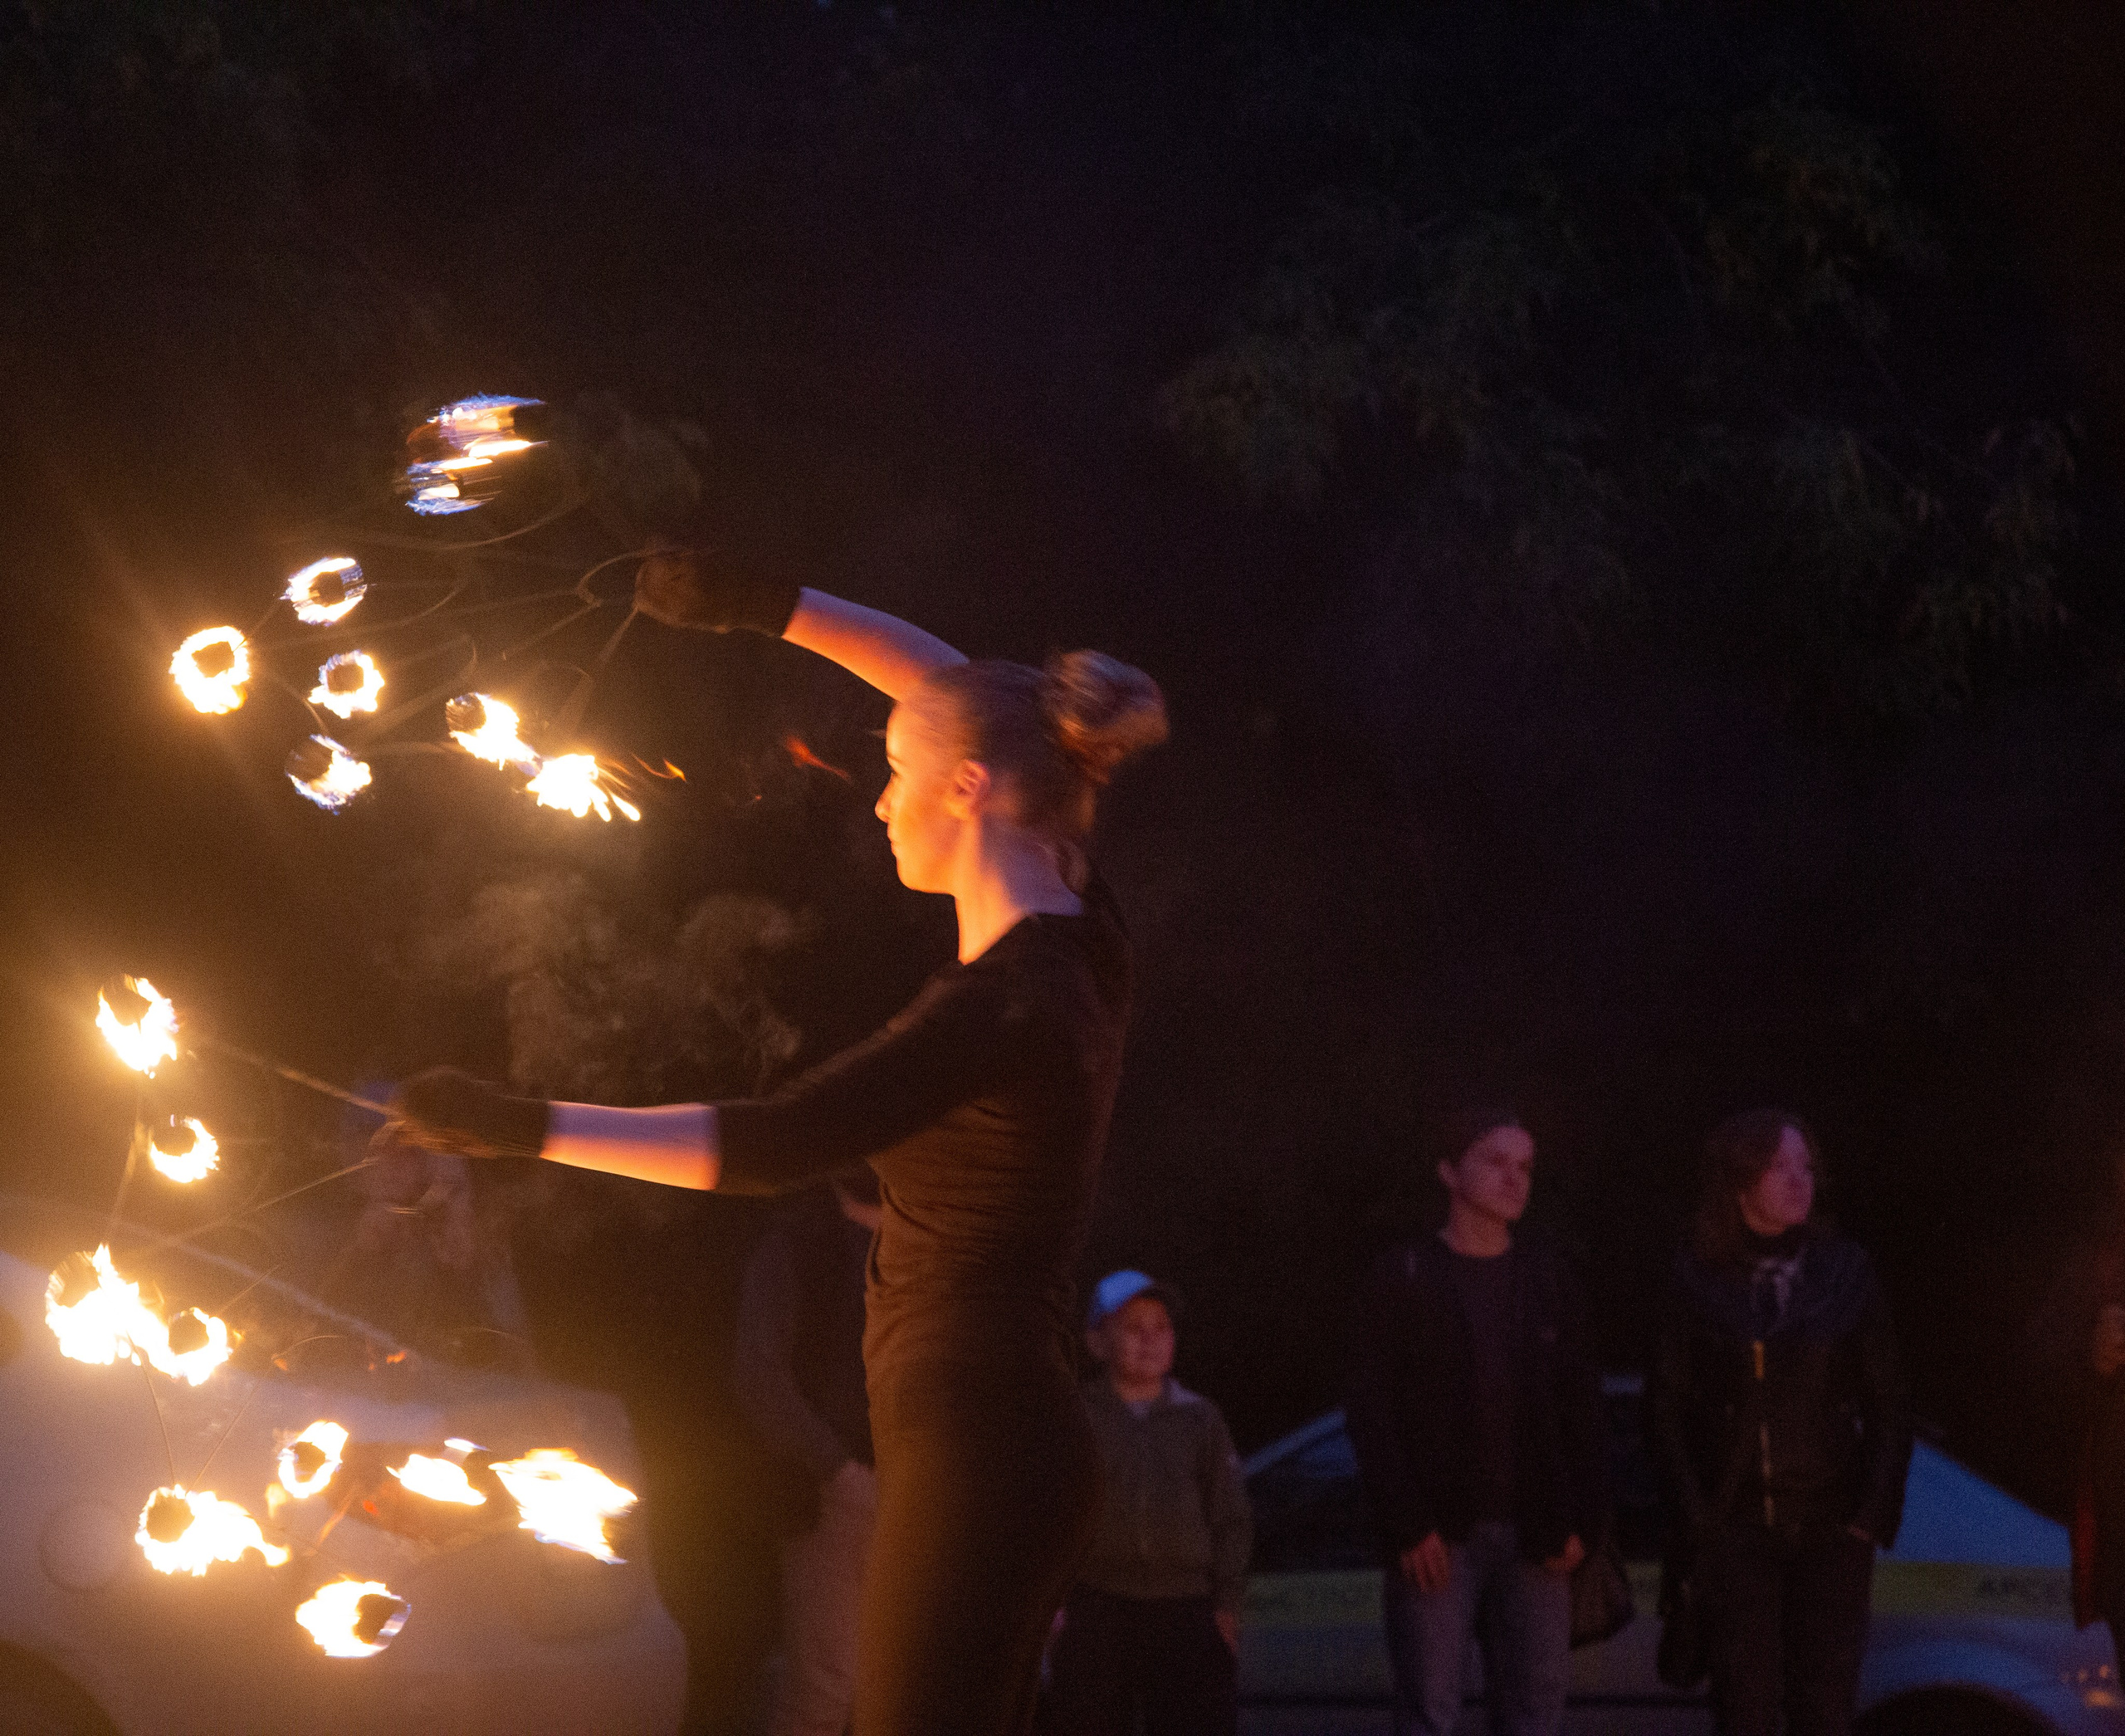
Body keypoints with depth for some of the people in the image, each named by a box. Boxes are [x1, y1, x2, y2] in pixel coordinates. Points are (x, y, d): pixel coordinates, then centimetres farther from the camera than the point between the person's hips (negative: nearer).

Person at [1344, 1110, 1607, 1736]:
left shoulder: (1548, 1277, 11)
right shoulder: (1404, 1278, 1)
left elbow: (1582, 1408, 11)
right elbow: (1371, 1412, -3)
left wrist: (1583, 1521, 0)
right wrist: (1408, 1527, -11)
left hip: (1533, 1540, 3)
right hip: (1440, 1542, -3)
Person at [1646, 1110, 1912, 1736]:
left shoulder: (1845, 1272, 4)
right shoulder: (1699, 1280, 1)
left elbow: (1888, 1404, 7)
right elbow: (1666, 1409, 3)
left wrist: (1874, 1514, -2)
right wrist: (1697, 1518, -5)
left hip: (1829, 1531, 1)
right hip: (1736, 1531, -1)